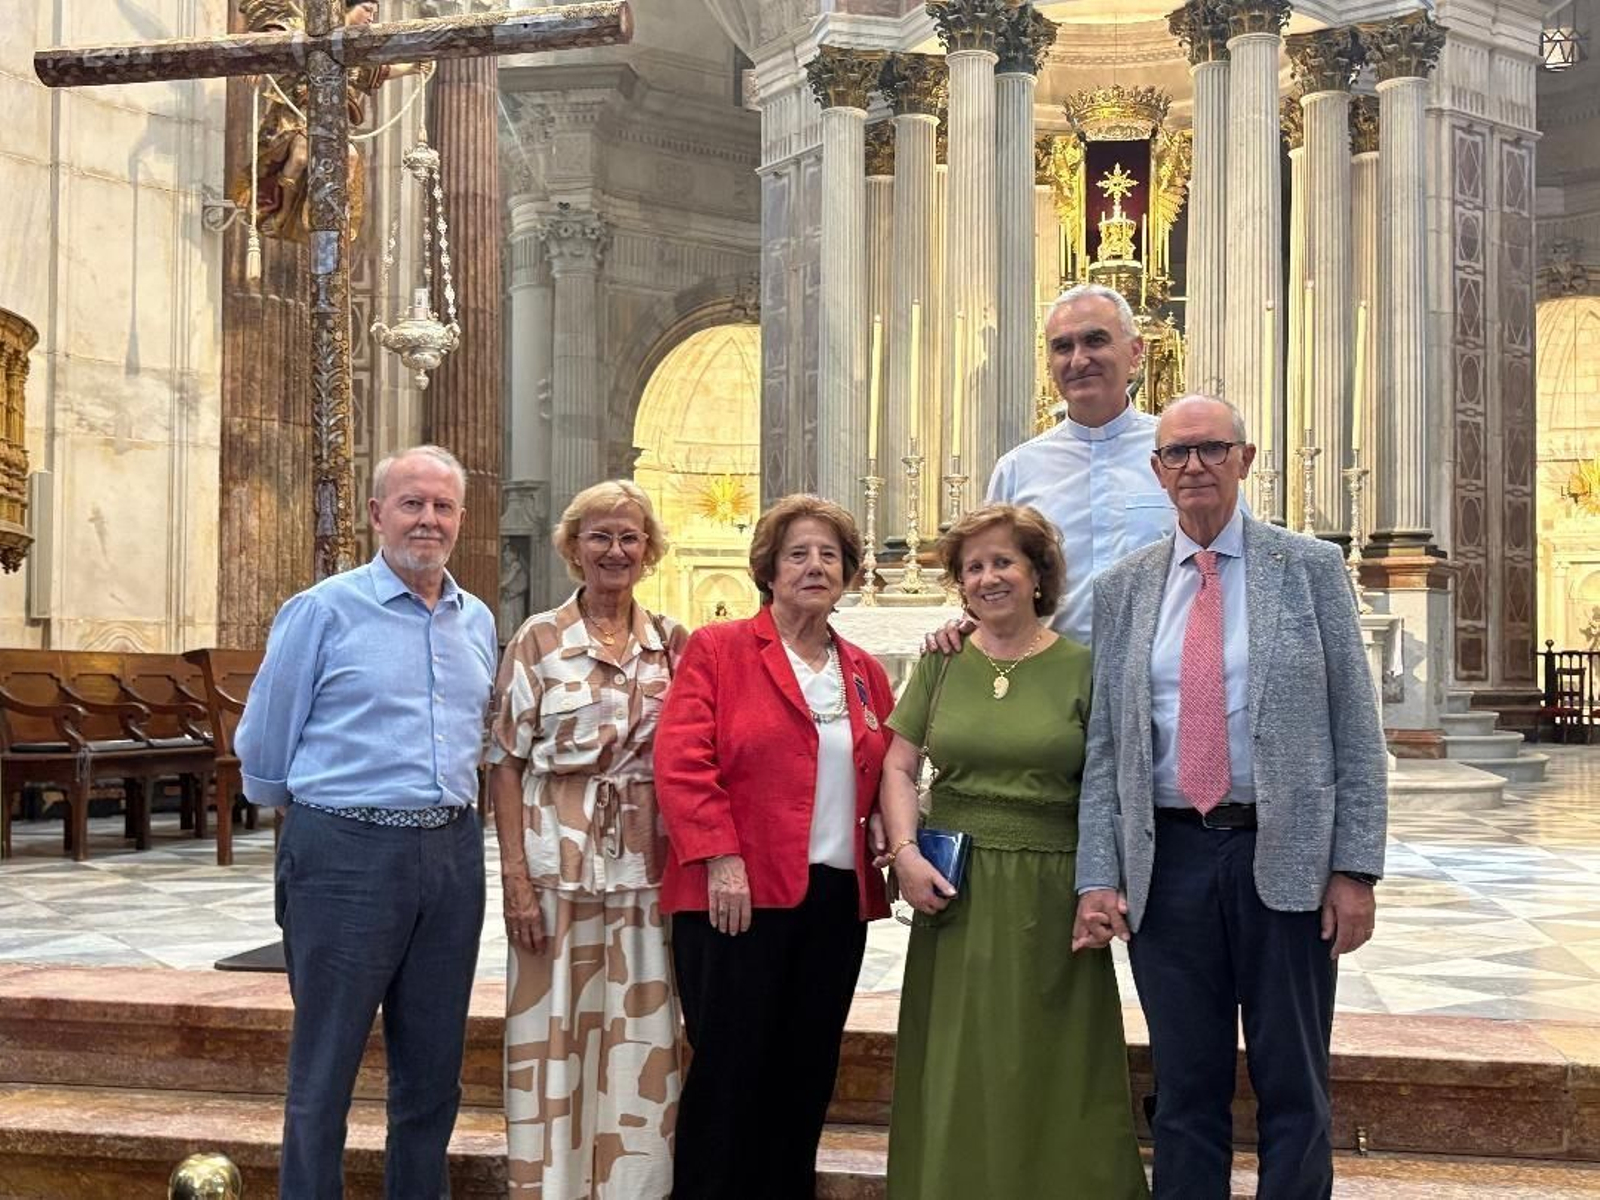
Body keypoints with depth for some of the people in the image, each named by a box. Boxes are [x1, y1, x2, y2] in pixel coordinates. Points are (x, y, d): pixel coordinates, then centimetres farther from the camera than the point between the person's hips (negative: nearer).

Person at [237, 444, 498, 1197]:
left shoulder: (478, 622, 11)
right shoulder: (324, 611, -5)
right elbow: (265, 747, 0)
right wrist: (319, 804, 10)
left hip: (452, 853, 5)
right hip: (347, 852, -5)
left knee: (433, 1072, 14)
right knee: (324, 1074, 5)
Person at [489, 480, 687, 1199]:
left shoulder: (674, 644, 7)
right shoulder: (538, 641, 0)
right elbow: (507, 762, -1)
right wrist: (515, 873, -9)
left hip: (646, 869, 2)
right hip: (557, 863, -2)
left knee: (640, 1045, 6)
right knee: (554, 1038, 3)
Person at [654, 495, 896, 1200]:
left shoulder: (864, 674, 15)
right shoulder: (717, 650, 0)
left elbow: (884, 778, 22)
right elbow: (681, 762, -9)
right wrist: (720, 859, -17)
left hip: (837, 900, 5)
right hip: (739, 897, -5)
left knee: (806, 1076, 11)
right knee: (729, 1069, 1)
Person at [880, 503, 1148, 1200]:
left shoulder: (1081, 666, -1)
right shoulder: (941, 664, 7)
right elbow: (899, 766, 7)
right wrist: (905, 853, -7)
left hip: (1052, 896, -2)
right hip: (956, 892, 2)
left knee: (1054, 1074, 6)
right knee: (957, 1074, 9)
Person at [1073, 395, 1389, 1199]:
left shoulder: (1310, 567, 2)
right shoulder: (1122, 588, 7)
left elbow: (1355, 726, -1)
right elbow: (1104, 744, 5)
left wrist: (1356, 867, -7)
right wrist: (1098, 877, -2)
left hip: (1286, 856, -1)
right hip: (1167, 858, 2)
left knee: (1292, 1088, 8)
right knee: (1185, 1090, 10)